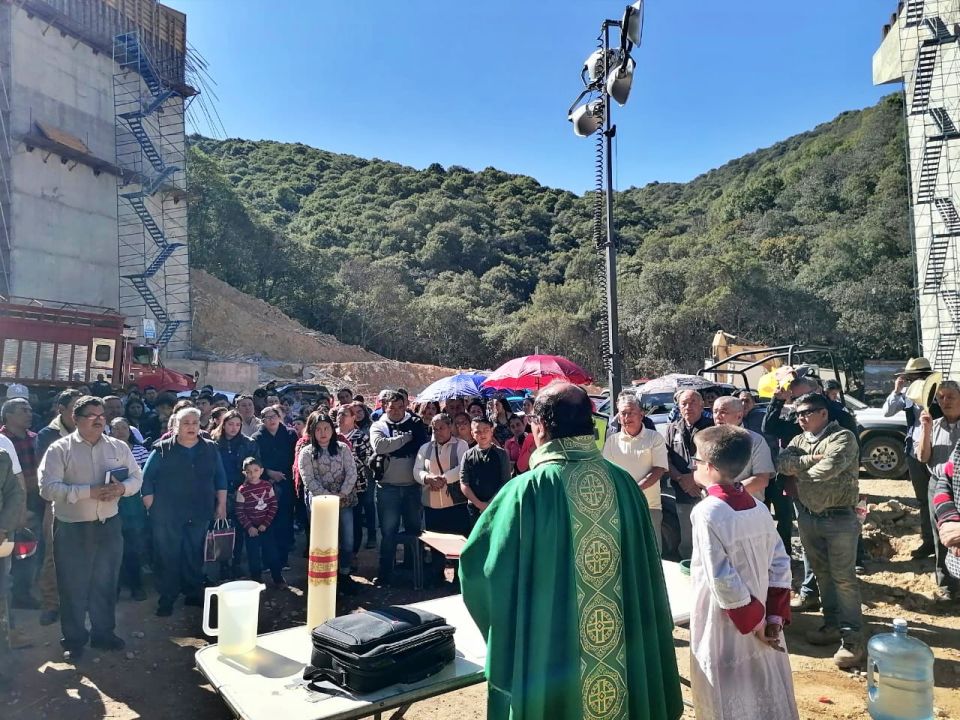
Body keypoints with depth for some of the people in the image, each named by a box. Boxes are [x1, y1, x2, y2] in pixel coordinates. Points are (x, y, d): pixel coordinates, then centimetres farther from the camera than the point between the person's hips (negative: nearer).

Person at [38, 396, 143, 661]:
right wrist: (89, 492, -24)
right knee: (73, 586, 9)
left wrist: (122, 488, -16)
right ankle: (74, 639, 27)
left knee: (105, 583, 15)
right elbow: (48, 488, -16)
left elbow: (137, 477, 6)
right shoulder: (59, 449, -8)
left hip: (109, 525, 3)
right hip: (71, 529, -3)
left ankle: (103, 632, 32)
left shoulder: (118, 447, 3)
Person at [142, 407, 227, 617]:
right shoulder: (162, 450, -4)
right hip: (167, 516, -3)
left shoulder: (210, 449, 5)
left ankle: (194, 594, 26)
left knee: (195, 556, 12)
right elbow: (147, 479, -2)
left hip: (199, 515, 3)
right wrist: (152, 508, -6)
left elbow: (220, 478, 9)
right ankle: (166, 599, 18)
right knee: (167, 558, 5)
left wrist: (221, 504, 4)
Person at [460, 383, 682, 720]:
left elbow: (475, 561, -8)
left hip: (552, 653, -3)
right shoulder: (624, 483, -6)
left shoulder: (527, 490, -18)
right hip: (628, 652, 4)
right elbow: (647, 571, 4)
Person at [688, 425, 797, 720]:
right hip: (760, 618, 7)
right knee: (769, 696, 22)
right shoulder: (758, 507, 0)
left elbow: (721, 579, -22)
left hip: (725, 627, -6)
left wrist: (752, 622, -11)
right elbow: (780, 563, 2)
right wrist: (775, 615, 3)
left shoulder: (707, 512, -21)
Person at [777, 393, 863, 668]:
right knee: (822, 573, 16)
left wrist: (800, 472, -8)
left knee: (844, 577, -2)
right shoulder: (799, 440, 9)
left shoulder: (842, 437, -11)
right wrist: (811, 459, -19)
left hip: (839, 518, -7)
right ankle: (832, 624, 29)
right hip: (808, 516, 7)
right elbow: (782, 463, -6)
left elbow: (830, 468, -25)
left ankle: (852, 639, 5)